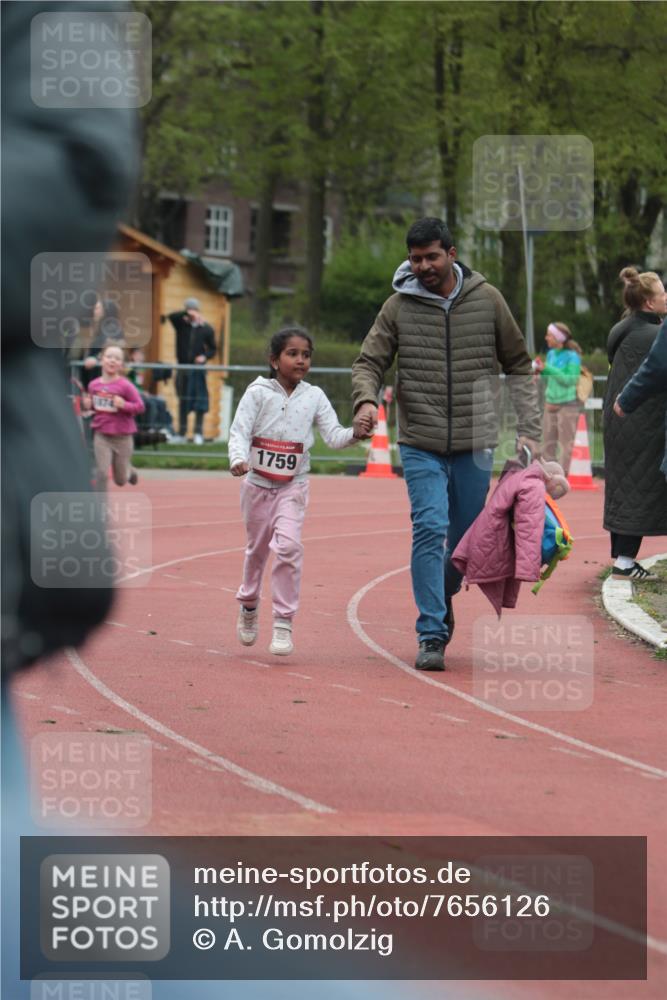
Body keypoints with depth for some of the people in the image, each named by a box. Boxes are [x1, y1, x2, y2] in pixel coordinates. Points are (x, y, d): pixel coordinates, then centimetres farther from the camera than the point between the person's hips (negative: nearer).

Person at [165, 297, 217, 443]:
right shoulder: (181, 324, 3)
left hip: (198, 368, 0)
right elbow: (171, 316, -17)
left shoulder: (206, 329, 5)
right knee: (183, 401, 3)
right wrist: (187, 314, -27)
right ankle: (182, 433, 10)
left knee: (200, 401, -4)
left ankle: (199, 433, 3)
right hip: (183, 367, 0)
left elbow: (212, 349, 10)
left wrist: (205, 356, -10)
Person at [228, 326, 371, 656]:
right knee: (257, 548, 14)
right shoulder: (258, 392, -6)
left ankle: (283, 624, -14)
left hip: (293, 485, 0)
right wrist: (238, 459, -32)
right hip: (258, 482, 0)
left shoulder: (314, 396, -1)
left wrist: (355, 434, -27)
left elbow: (333, 436, -6)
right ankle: (249, 605, 42)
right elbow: (239, 431, -12)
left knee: (288, 545, -18)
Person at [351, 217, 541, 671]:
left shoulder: (487, 300, 1)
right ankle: (431, 636, -13)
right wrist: (366, 399, -20)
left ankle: (444, 595, 40)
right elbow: (369, 362, 3)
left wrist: (529, 428, 0)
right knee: (430, 528, -15)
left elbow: (519, 365, 8)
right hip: (421, 444, -1)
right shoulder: (399, 306, 0)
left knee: (467, 538, 10)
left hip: (475, 443, 1)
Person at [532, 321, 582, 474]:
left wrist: (548, 369, -20)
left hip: (567, 404, -7)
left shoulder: (572, 357, -9)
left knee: (566, 443, -4)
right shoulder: (551, 354, 10)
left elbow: (569, 379, -18)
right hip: (550, 403, 7)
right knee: (548, 442, 8)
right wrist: (541, 371, -2)